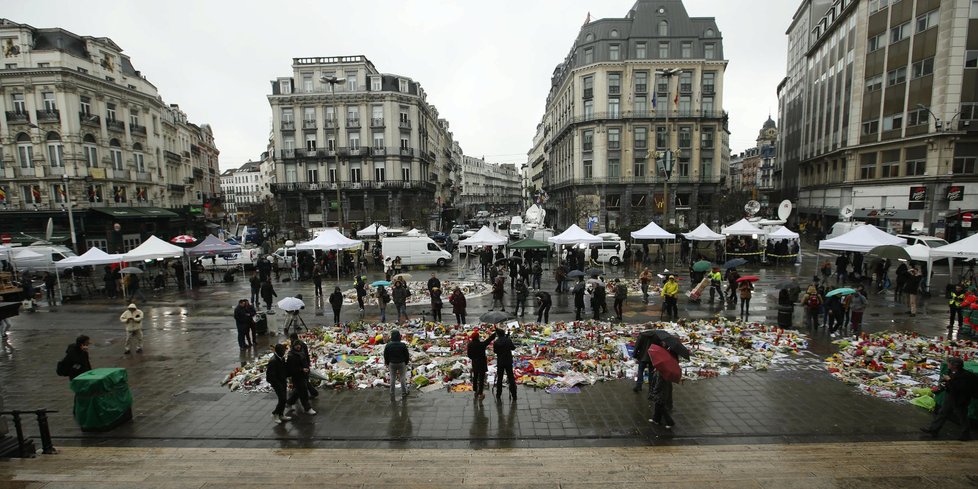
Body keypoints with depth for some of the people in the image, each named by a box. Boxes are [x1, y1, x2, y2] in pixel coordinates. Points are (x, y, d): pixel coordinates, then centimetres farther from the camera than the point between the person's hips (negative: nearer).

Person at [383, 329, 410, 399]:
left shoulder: (388, 345, -13)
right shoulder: (403, 345, -18)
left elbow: (385, 355, -2)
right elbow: (407, 355, -9)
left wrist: (387, 363, 13)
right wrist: (406, 362, 8)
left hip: (392, 364, 1)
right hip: (401, 363, -1)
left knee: (392, 378, 14)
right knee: (402, 378, 14)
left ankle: (392, 393, 20)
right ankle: (403, 393, 24)